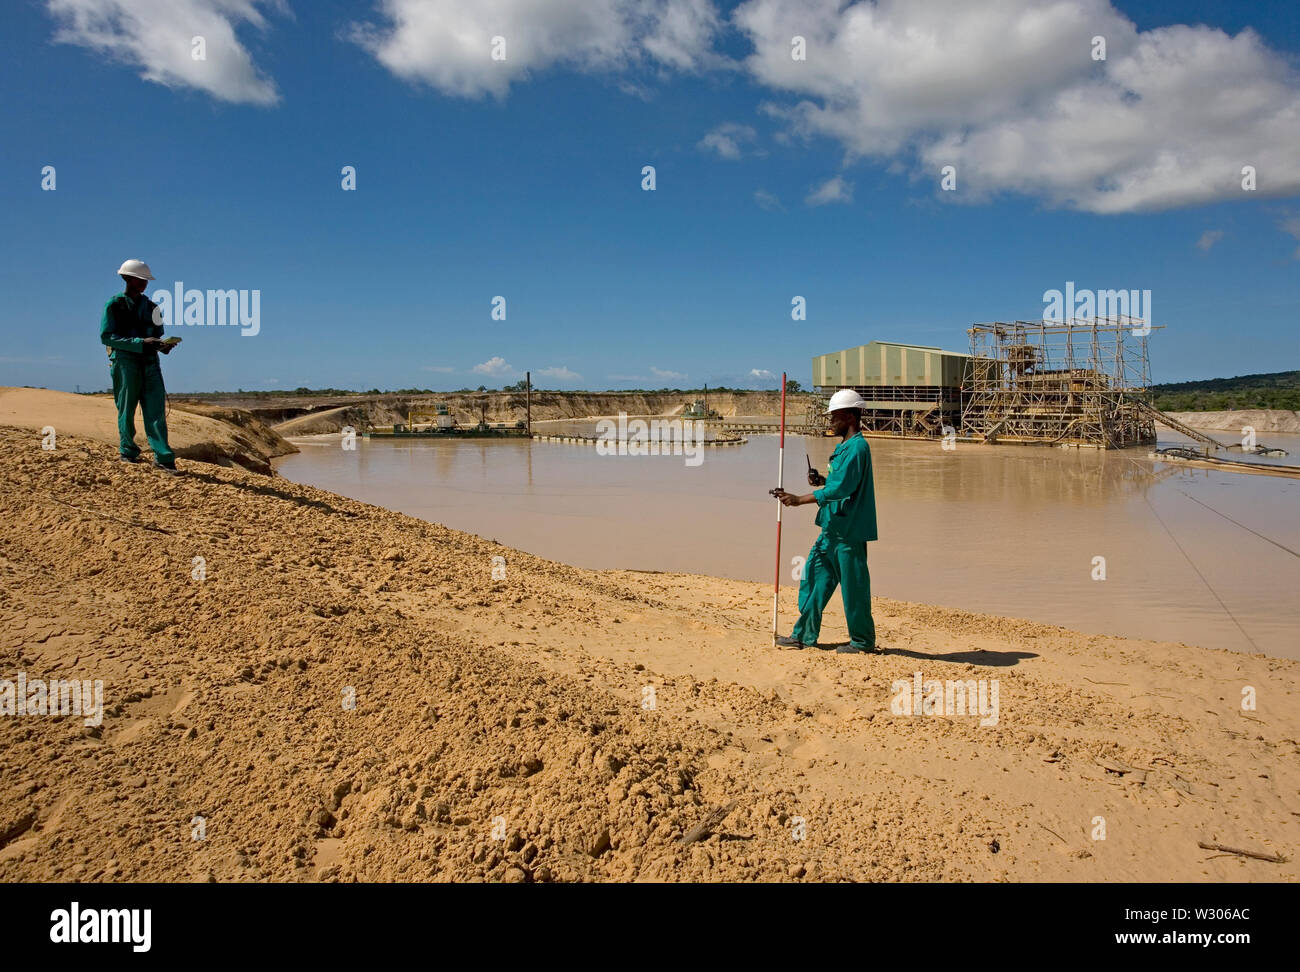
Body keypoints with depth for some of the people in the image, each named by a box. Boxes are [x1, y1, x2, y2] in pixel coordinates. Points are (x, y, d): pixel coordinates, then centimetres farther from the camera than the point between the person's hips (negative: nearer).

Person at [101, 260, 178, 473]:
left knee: (156, 410, -6)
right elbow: (106, 337, -7)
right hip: (124, 361, -4)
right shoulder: (114, 305, 1)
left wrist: (164, 345, -3)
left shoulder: (151, 307, 16)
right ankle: (127, 452, 18)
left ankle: (163, 458, -9)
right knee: (126, 410, 2)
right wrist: (140, 343, -17)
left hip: (150, 363, 4)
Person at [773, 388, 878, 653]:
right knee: (815, 576, 12)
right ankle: (804, 634, 20)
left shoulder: (857, 447, -17)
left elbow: (840, 488, -24)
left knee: (853, 585, 1)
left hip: (849, 531, -10)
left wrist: (799, 500, -22)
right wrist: (822, 480, 5)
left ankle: (863, 640, 15)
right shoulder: (845, 447, 15)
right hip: (833, 528, 10)